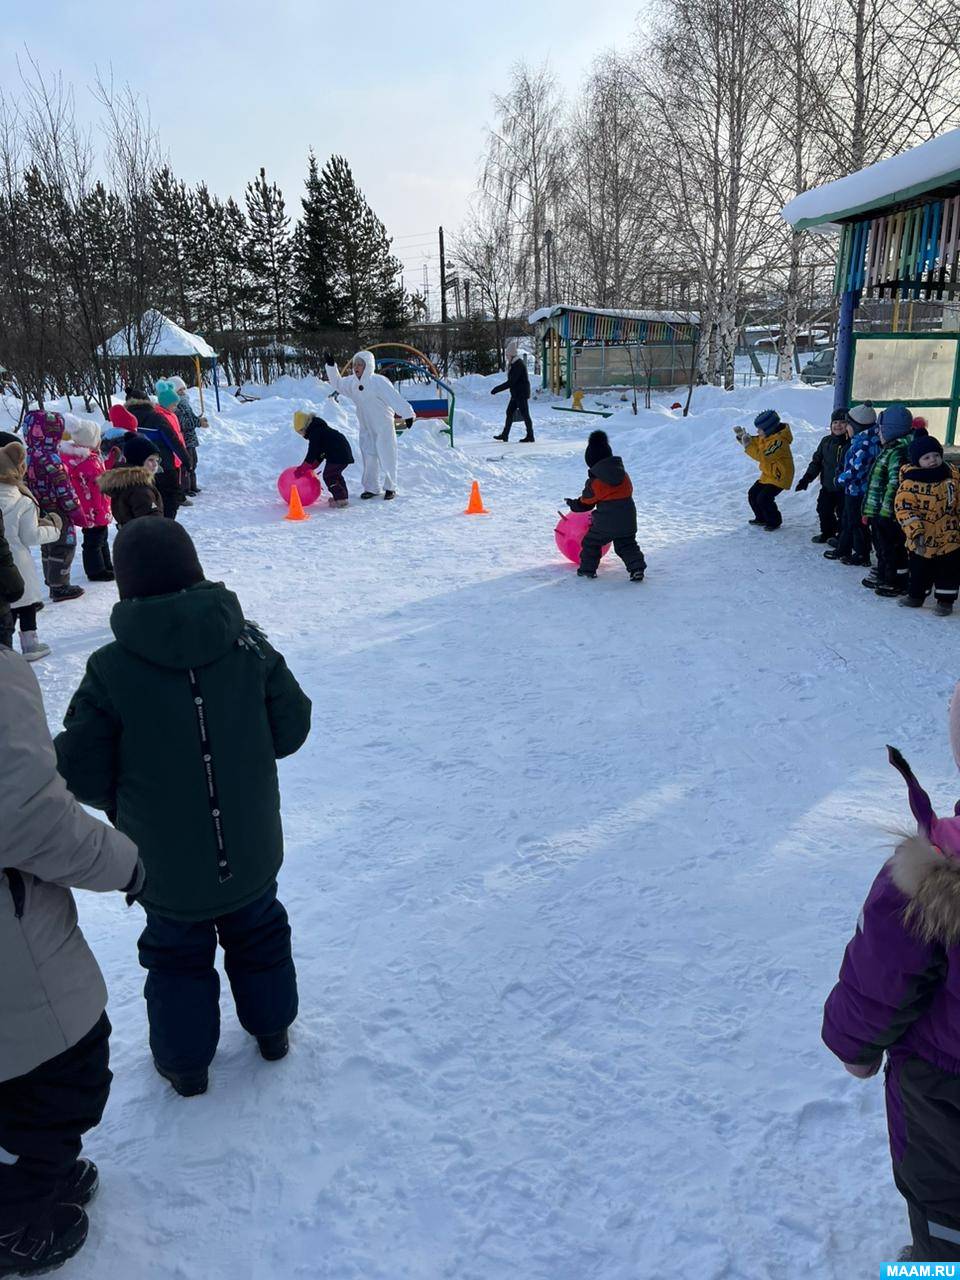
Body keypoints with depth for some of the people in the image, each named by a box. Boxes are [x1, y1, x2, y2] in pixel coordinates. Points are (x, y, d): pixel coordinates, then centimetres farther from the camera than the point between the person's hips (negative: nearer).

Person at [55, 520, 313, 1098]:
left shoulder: (110, 669, -21)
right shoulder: (247, 643, -14)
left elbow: (82, 774, -14)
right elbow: (292, 727, -6)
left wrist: (121, 802, 7)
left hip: (166, 863, -2)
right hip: (251, 852, 3)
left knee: (178, 953, 22)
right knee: (258, 932, 26)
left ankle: (185, 1062, 40)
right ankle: (271, 1027, 46)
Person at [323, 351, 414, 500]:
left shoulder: (379, 381, -18)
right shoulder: (352, 382, 4)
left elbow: (395, 398, -22)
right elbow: (337, 384, 19)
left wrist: (407, 414, -26)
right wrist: (330, 365, 9)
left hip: (383, 427, -6)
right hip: (366, 428, 6)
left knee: (386, 457, 1)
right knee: (369, 457, 8)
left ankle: (390, 488, 13)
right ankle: (371, 488, 17)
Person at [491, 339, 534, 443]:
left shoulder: (519, 364, -20)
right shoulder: (514, 363, 12)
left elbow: (511, 382, -25)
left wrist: (497, 389, -21)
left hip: (521, 394, -10)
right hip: (516, 394, 10)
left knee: (524, 414, -4)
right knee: (509, 412, 11)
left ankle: (530, 437, 3)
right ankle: (505, 435, 17)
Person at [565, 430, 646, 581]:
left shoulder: (594, 483, -9)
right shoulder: (623, 474, 5)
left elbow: (585, 503, 2)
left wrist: (573, 504, 23)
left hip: (605, 523, -4)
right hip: (628, 520, 5)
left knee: (591, 542, 14)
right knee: (627, 545, 16)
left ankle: (587, 569, 19)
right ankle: (637, 567, 1)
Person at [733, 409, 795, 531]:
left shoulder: (779, 441, -27)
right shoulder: (765, 437, 2)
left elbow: (763, 456, -32)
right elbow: (754, 442, 15)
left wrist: (748, 445, -30)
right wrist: (742, 436, -4)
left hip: (779, 476, -10)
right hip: (768, 474, 10)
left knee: (763, 498, -18)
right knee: (753, 494, 9)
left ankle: (775, 522, 3)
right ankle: (761, 518, 27)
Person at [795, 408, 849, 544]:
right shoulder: (826, 441, 4)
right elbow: (817, 461, 10)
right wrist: (807, 478, 2)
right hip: (827, 486, 6)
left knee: (842, 512, 3)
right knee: (824, 509, 16)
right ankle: (827, 533, 36)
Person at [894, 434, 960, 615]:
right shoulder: (910, 482, -15)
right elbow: (903, 508, -20)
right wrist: (915, 531, -29)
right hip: (921, 541, -2)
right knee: (918, 571, 15)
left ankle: (945, 600, 22)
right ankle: (916, 595, 34)